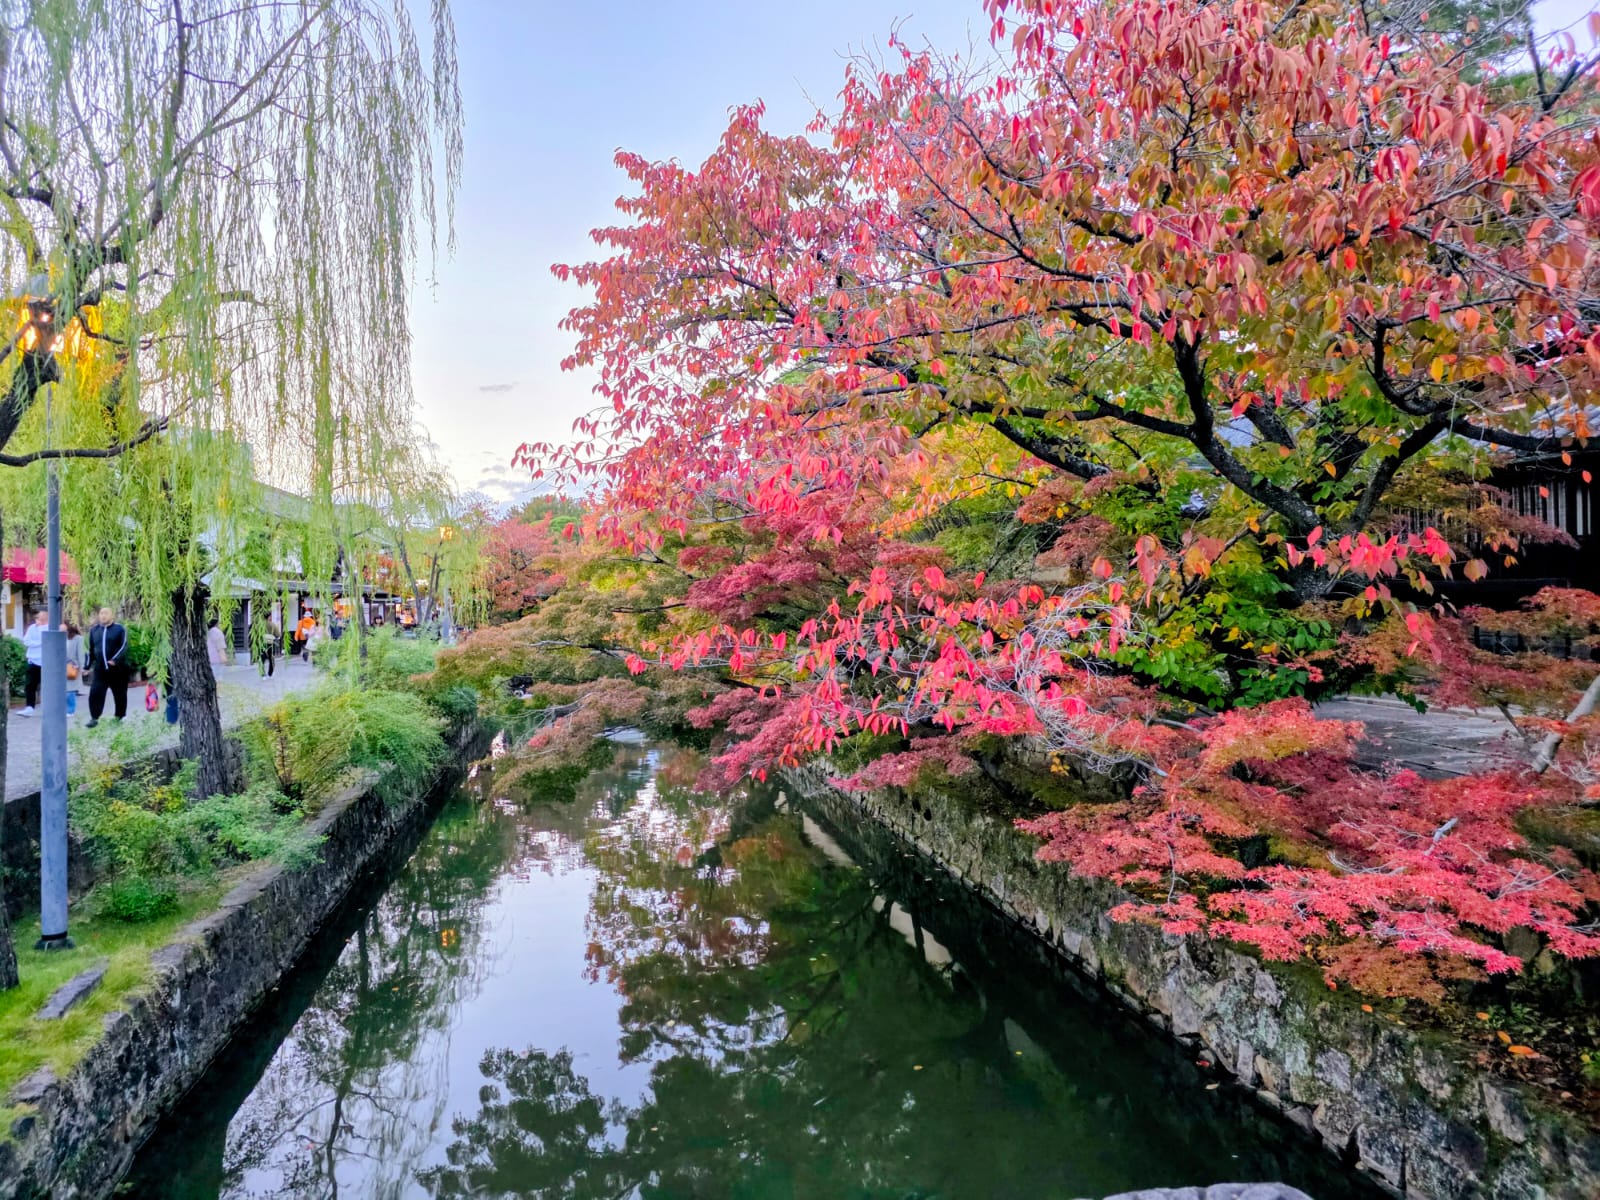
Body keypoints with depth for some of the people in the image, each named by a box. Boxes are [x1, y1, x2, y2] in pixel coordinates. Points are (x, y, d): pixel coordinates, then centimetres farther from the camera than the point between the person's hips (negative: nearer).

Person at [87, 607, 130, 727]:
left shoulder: (119, 629, -2)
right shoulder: (94, 630, 12)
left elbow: (123, 647, -12)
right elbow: (91, 649, 17)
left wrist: (115, 660, -25)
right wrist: (88, 666, 13)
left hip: (117, 668, -3)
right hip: (100, 669, 3)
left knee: (119, 694, 6)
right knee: (95, 693, -6)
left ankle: (119, 717, 19)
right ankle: (94, 718, -1)